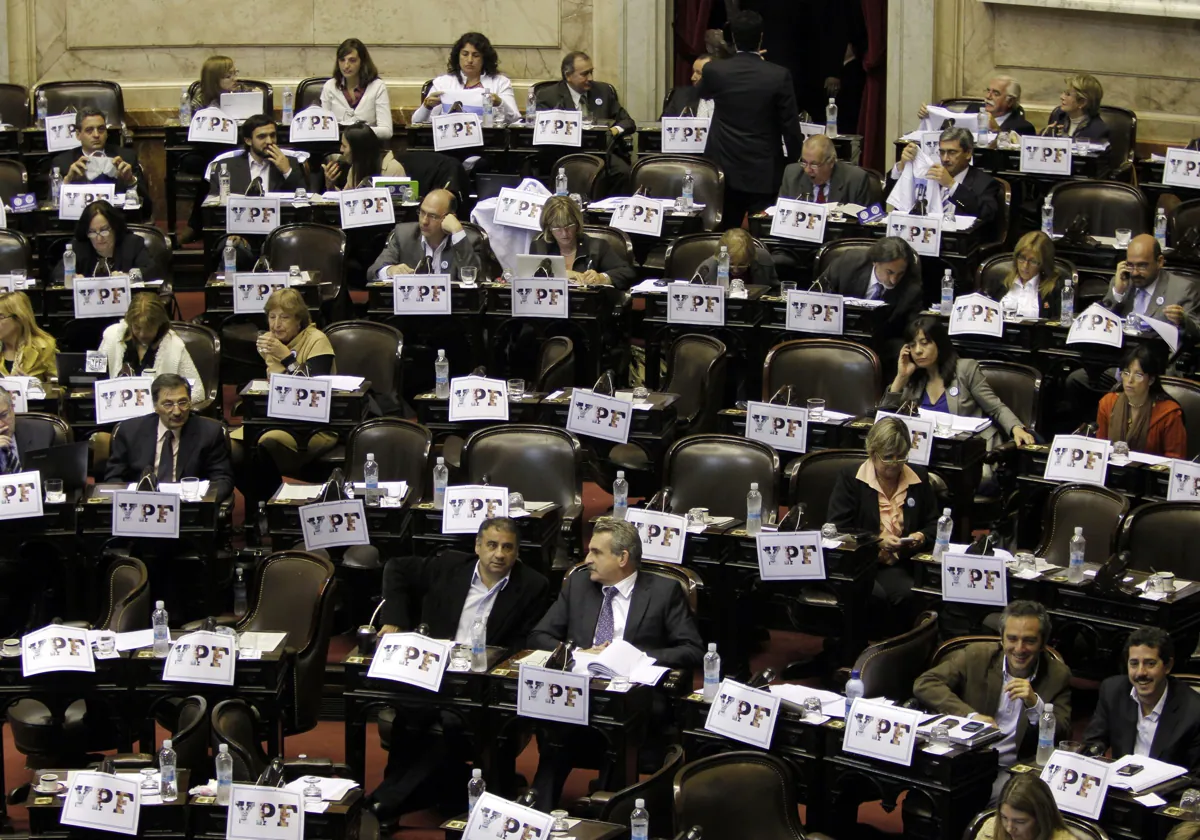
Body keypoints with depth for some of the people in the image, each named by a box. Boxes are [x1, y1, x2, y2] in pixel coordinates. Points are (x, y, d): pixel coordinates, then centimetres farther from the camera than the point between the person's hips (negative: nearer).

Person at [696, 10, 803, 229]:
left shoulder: (714, 71, -5)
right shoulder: (779, 76, -11)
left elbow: (701, 93, 20)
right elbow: (791, 127, -6)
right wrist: (793, 162, 8)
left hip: (725, 169, 2)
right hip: (764, 172, -2)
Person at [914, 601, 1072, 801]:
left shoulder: (1058, 675, 4)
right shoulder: (977, 655, 3)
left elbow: (1063, 737, 1)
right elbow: (924, 684, -3)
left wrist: (1035, 704, -18)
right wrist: (971, 716, -15)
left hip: (1011, 771, 1)